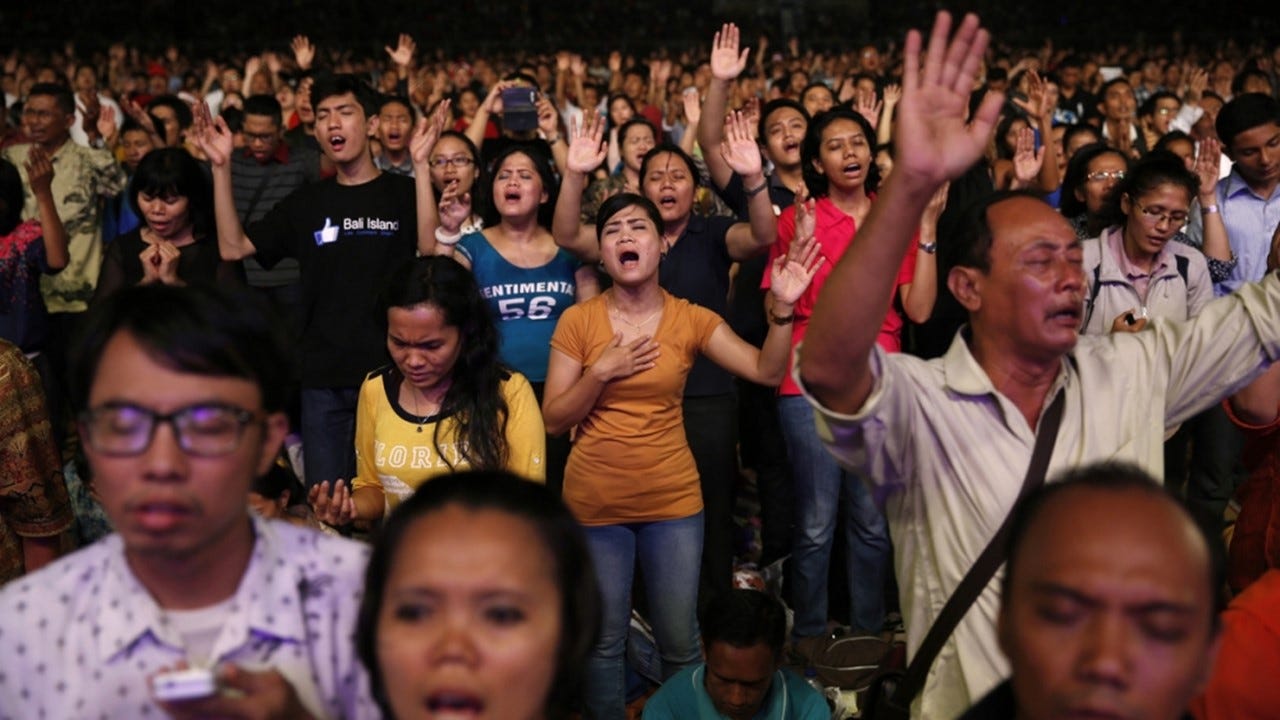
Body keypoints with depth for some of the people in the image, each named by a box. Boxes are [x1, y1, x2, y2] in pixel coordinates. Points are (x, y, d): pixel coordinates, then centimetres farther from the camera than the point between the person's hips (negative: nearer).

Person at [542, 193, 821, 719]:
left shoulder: (692, 319, -2)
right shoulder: (577, 321, -5)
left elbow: (767, 371, -11)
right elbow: (553, 420, -5)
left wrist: (782, 307, -24)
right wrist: (601, 373, -18)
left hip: (672, 501, 1)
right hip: (594, 505, -1)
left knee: (680, 642, 11)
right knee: (603, 640, 11)